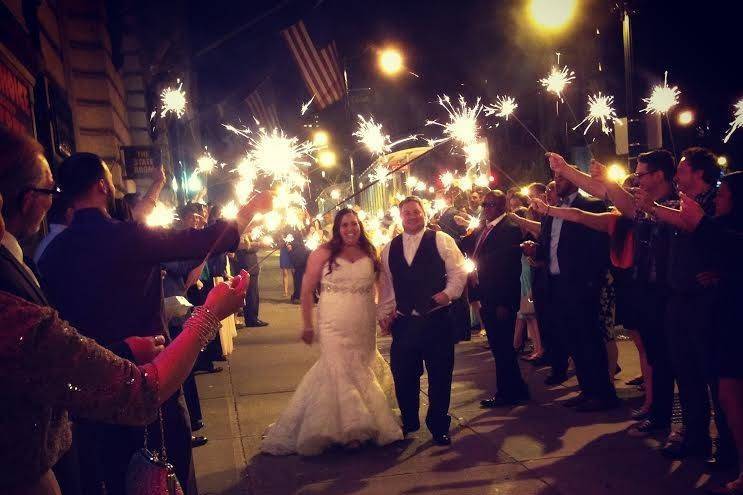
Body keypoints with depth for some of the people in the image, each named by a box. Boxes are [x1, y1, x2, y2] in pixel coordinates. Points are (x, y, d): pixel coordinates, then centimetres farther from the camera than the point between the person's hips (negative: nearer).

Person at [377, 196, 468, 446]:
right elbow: (386, 284, 13)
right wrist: (383, 314, 8)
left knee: (440, 376, 5)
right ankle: (409, 422, 30)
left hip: (436, 320, -3)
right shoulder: (389, 249, 11)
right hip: (403, 322, 3)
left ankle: (439, 426, 22)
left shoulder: (441, 240, 0)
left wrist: (449, 293, -16)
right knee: (403, 376, 10)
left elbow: (459, 272, -1)